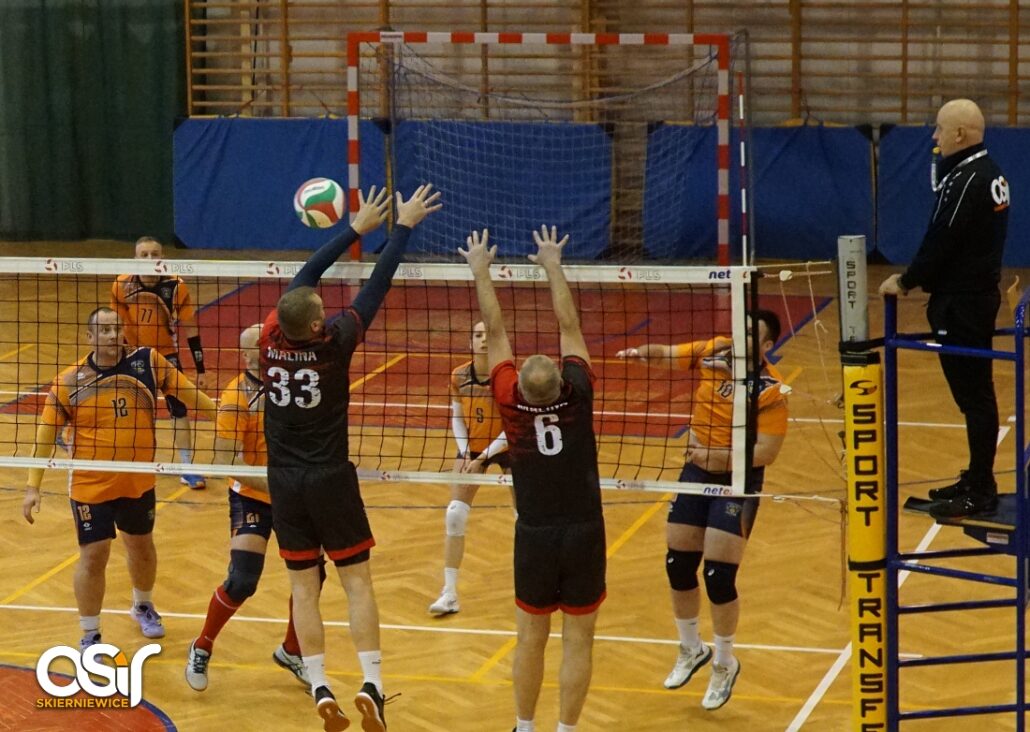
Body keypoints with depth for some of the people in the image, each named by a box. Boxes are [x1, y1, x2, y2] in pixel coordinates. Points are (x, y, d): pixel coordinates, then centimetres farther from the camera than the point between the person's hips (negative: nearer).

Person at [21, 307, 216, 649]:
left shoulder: (148, 362, -10)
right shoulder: (69, 382, -13)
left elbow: (187, 392, 0)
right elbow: (45, 435, -8)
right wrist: (33, 486, -10)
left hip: (139, 483, 3)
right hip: (90, 487, -3)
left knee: (141, 547, 21)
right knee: (93, 557, -2)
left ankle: (143, 607, 49)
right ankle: (90, 637, 15)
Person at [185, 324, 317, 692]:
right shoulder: (237, 397, -17)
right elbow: (225, 459, -22)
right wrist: (273, 484, -29)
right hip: (252, 498, -6)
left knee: (311, 574, 5)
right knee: (242, 582, -14)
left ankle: (291, 651, 28)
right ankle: (201, 648, 10)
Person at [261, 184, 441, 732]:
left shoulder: (272, 337, -9)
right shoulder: (335, 343, -17)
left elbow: (305, 276, 4)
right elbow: (378, 284, -9)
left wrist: (357, 227, 12)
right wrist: (404, 225, 1)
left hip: (284, 481, 3)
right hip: (330, 480, -3)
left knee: (304, 586, 7)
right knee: (357, 582, 3)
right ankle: (371, 685, -5)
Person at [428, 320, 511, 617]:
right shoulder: (459, 377, -13)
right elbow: (457, 419, 1)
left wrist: (482, 458, -23)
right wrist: (465, 455, -11)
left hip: (507, 448, -3)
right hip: (472, 448, 3)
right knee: (454, 514, -7)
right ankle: (449, 593, -2)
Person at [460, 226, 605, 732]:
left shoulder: (511, 401, -13)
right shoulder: (579, 393, -14)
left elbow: (495, 332, -3)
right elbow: (569, 327, -3)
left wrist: (480, 271, 6)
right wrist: (553, 266, 8)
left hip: (535, 536, 1)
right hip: (583, 534, -1)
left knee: (530, 638, 13)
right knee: (577, 640, 7)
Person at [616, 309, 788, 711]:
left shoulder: (771, 390, -19)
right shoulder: (713, 352, -5)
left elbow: (766, 452, -21)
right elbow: (667, 354, -5)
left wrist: (721, 457, -30)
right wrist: (643, 353, -26)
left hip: (737, 482, -6)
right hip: (696, 472, 6)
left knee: (718, 576, -5)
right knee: (678, 566, 12)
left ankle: (724, 665, 19)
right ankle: (691, 650, 37)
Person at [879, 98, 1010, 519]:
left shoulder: (965, 181, -19)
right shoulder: (989, 173, 11)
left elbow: (940, 242, -19)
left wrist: (906, 282, -7)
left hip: (960, 304, -10)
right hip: (978, 294, 10)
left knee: (973, 395, -5)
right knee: (975, 394, 16)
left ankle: (980, 492, -1)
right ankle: (977, 480, 25)